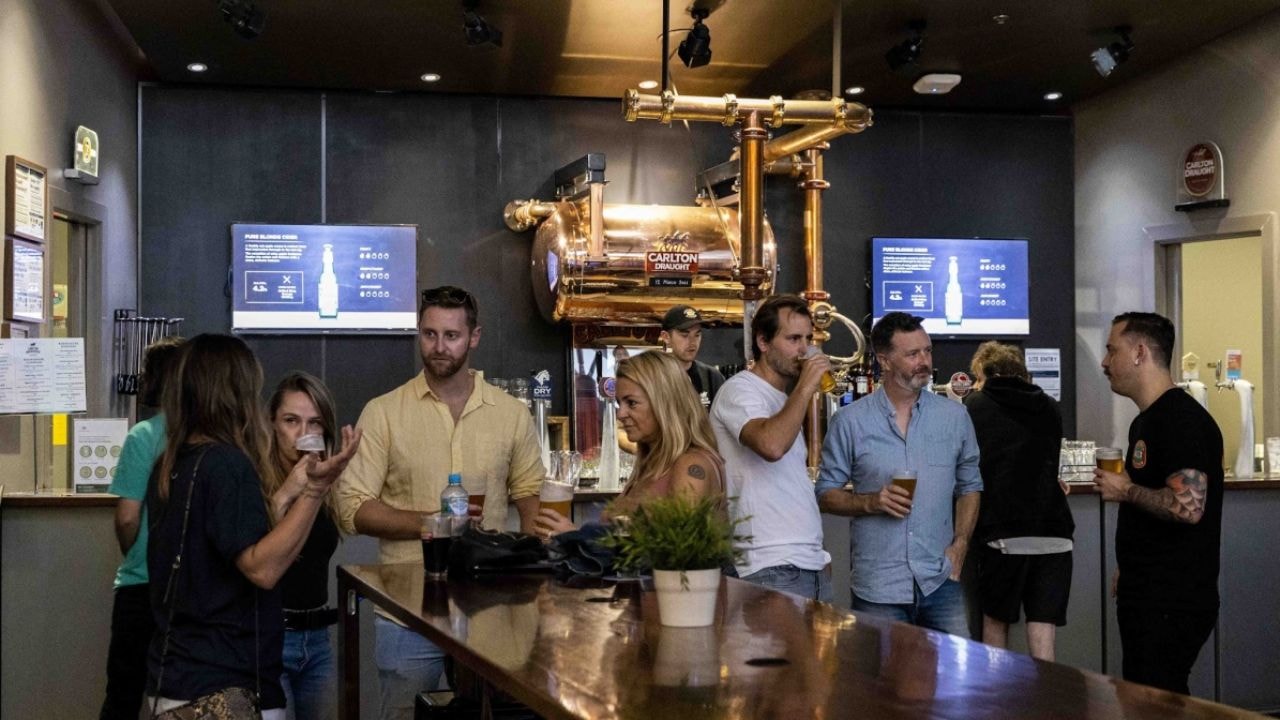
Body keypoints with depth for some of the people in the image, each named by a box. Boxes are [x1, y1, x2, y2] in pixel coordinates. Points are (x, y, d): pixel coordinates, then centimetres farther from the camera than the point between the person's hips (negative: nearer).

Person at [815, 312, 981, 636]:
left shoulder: (955, 416, 7)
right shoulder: (850, 422, -2)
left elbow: (970, 486, 15)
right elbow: (826, 493, 2)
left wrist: (959, 546, 2)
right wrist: (870, 502, -15)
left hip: (940, 581, 2)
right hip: (877, 588, -2)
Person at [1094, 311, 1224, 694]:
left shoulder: (1182, 419, -17)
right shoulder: (1145, 421, 15)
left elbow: (1187, 506, -29)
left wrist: (1126, 491, -15)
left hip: (1173, 604, -10)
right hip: (1145, 597, 10)